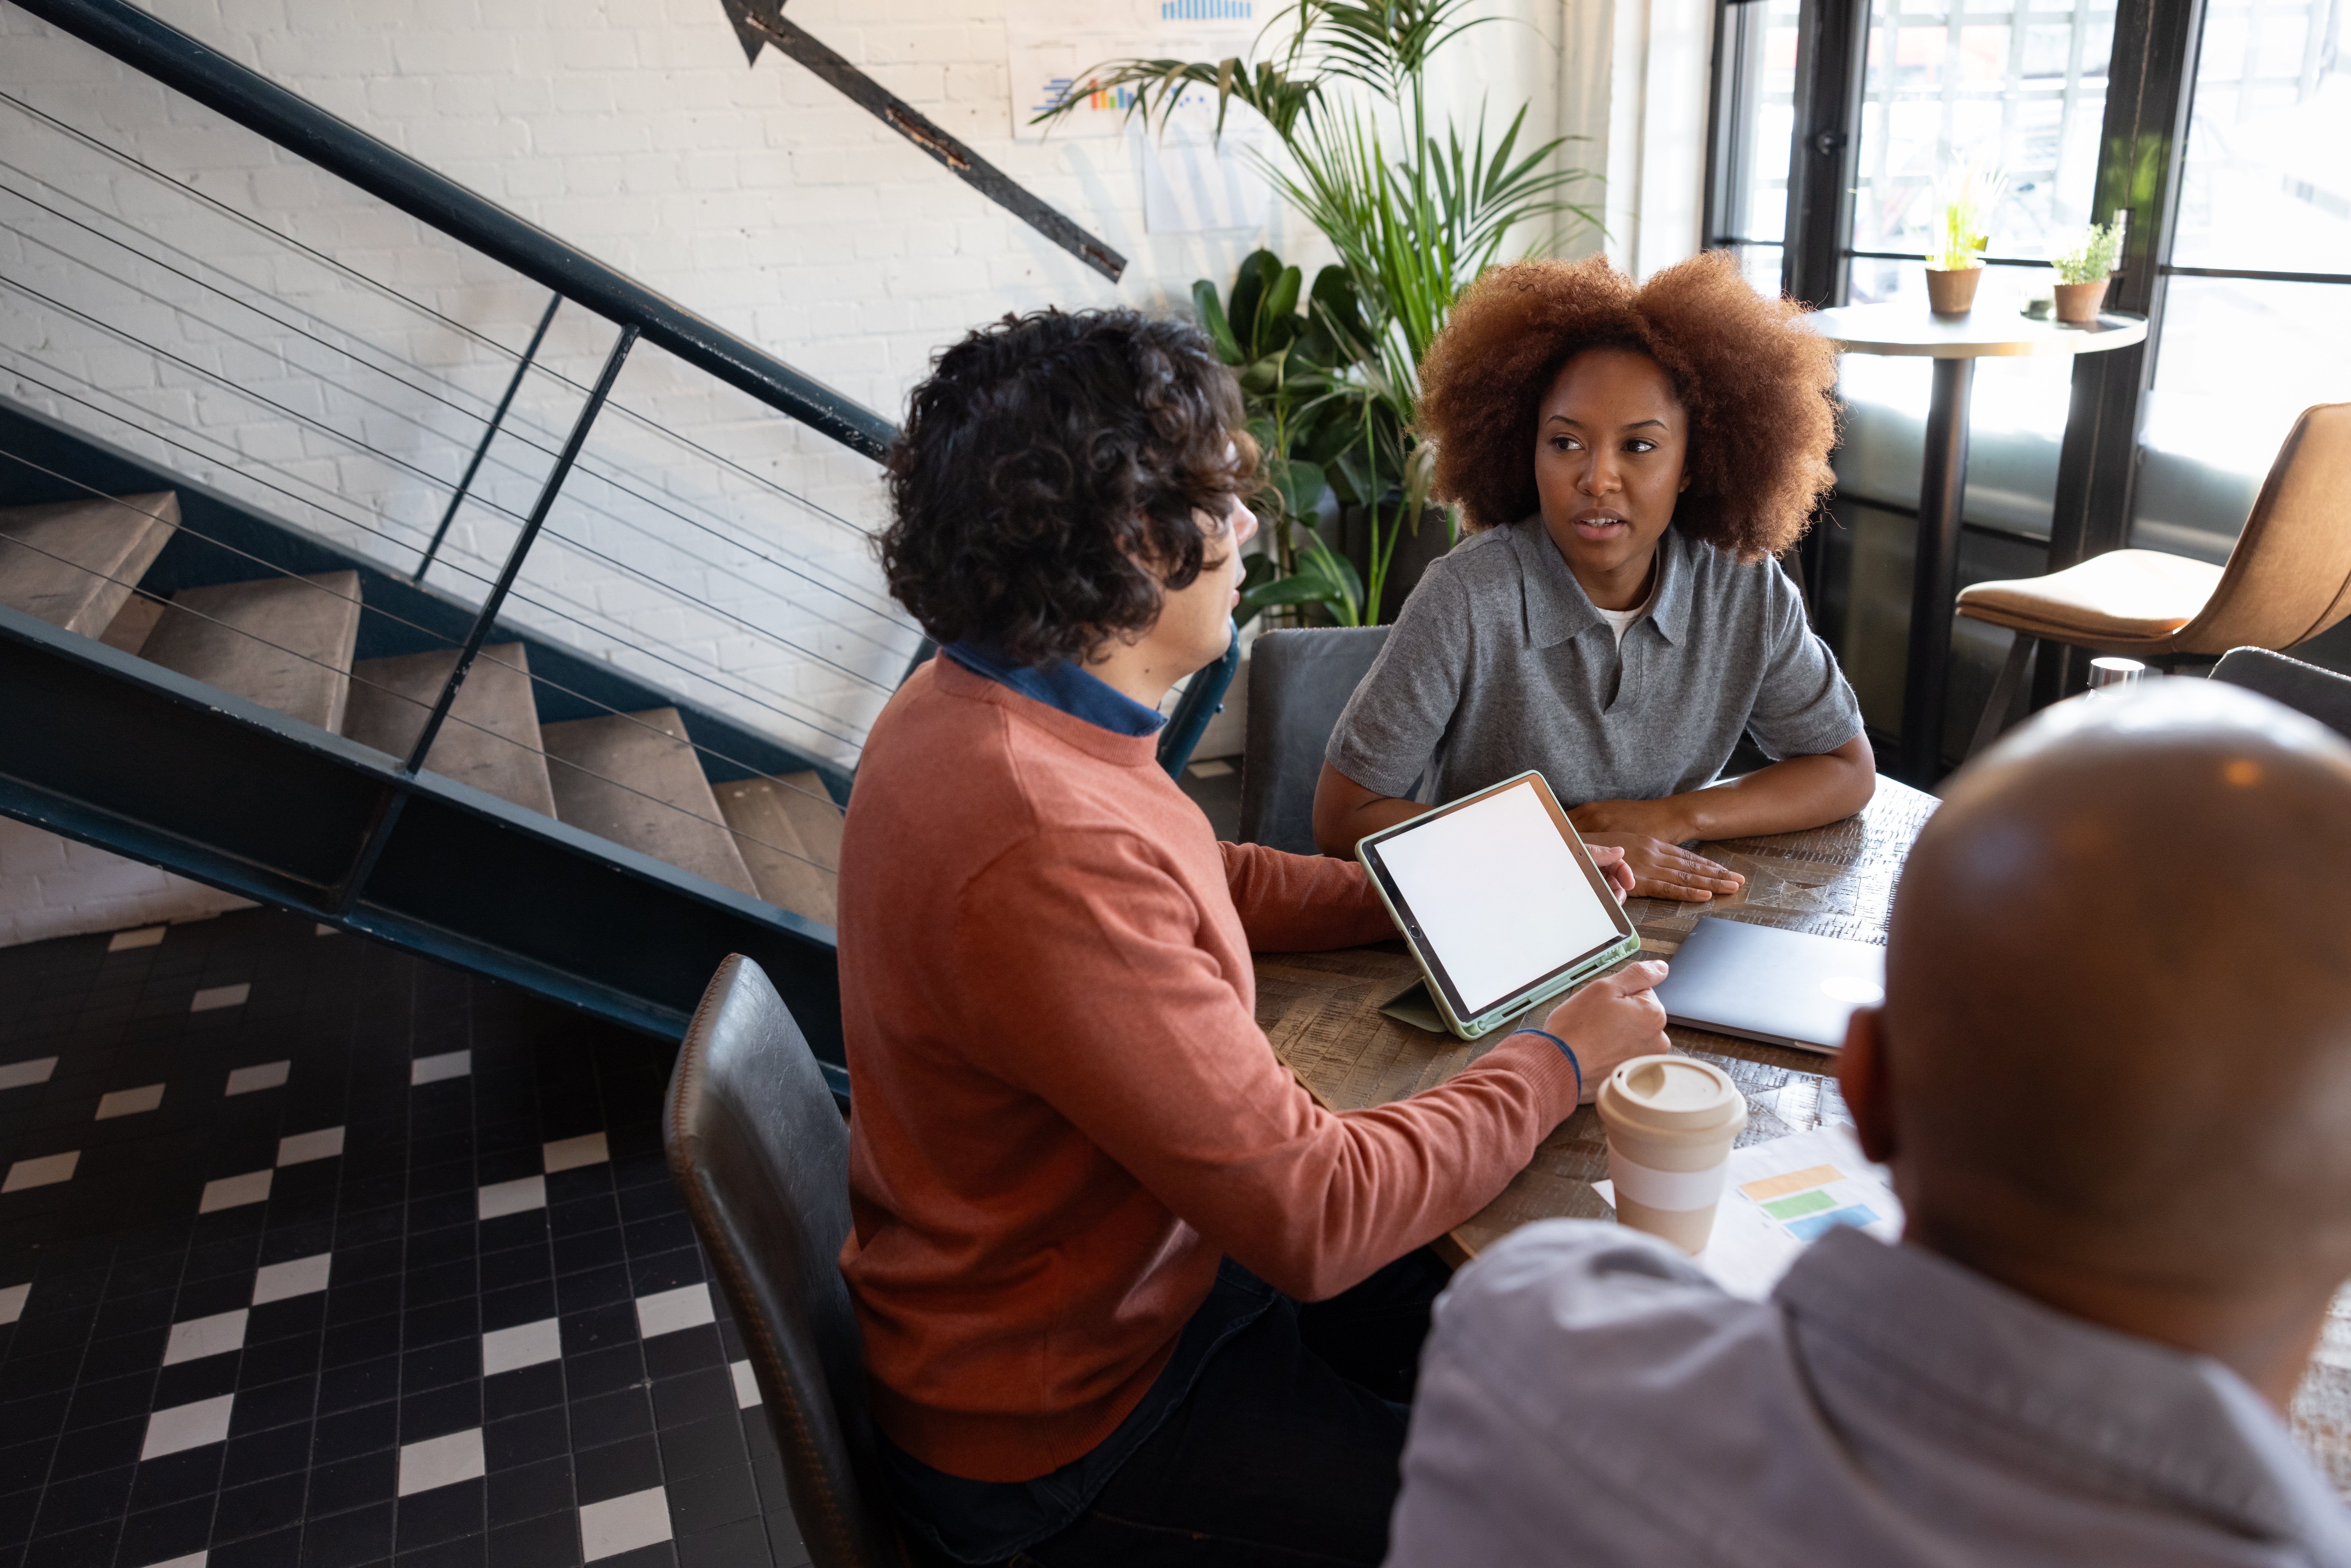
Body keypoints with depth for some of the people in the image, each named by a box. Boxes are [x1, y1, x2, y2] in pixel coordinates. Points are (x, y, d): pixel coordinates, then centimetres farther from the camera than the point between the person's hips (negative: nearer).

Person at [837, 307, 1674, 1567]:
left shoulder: (978, 705, -4)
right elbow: (1313, 1214, -31)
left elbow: (1205, 879, 12)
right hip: (1057, 1425, -9)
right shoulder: (1047, 849, -36)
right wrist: (1556, 1062, -16)